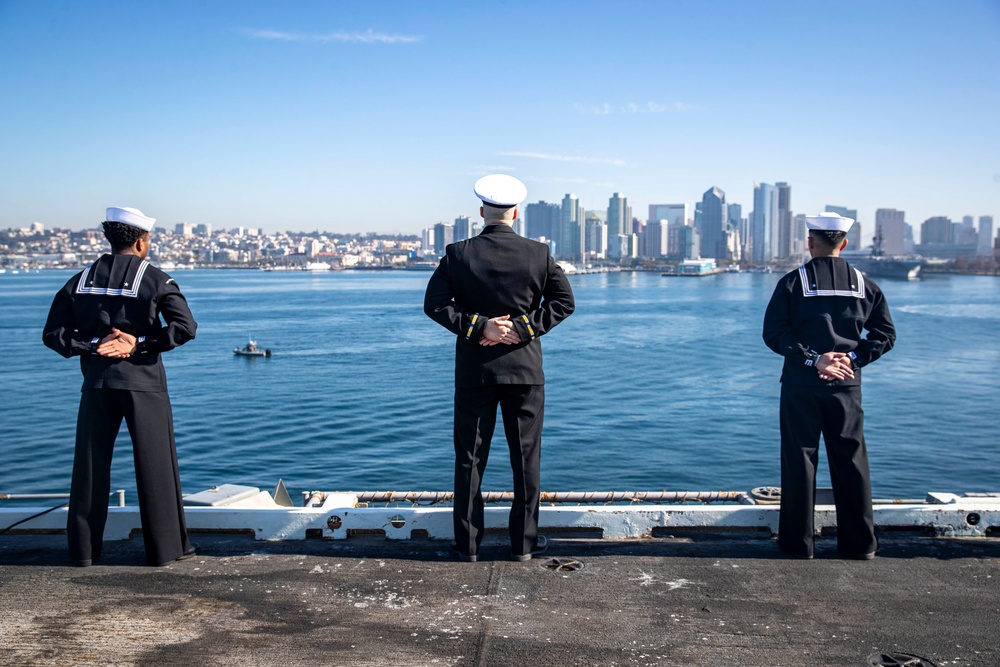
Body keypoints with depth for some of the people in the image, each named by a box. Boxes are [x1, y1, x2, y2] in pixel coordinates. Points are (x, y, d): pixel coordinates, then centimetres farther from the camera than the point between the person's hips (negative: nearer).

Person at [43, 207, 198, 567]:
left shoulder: (82, 279, 7)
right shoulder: (155, 279, -5)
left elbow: (53, 333, 3)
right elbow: (185, 328, -17)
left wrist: (92, 346, -3)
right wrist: (139, 344, -11)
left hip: (97, 384, 4)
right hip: (143, 382, -3)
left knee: (90, 466, 12)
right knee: (156, 467, 5)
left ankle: (83, 549, 19)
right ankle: (166, 547, 11)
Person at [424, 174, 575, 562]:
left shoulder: (458, 254, -4)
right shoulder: (538, 254, -2)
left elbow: (435, 303, -9)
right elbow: (564, 301, -3)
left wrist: (479, 327, -9)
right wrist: (522, 328, -7)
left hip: (474, 369, 0)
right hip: (524, 368, 0)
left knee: (470, 458, 9)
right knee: (526, 457, 10)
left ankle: (467, 544, 15)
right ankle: (524, 543, 16)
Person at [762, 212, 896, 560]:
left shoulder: (793, 282, -4)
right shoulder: (863, 283, 5)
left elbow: (773, 333, -11)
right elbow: (885, 333, 4)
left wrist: (812, 358, -10)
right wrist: (853, 358, -3)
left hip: (801, 385, -2)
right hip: (846, 386, 2)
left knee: (799, 462, 5)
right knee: (851, 461, 10)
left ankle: (798, 543, 12)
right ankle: (860, 544, 17)